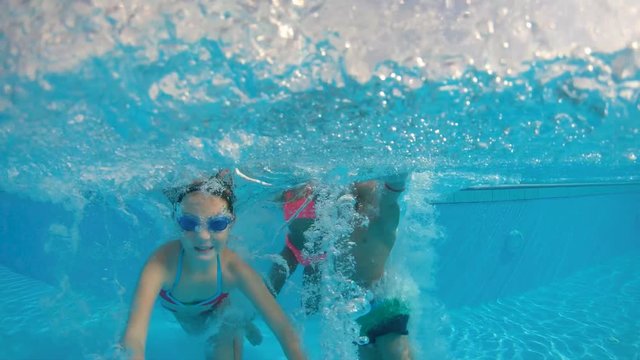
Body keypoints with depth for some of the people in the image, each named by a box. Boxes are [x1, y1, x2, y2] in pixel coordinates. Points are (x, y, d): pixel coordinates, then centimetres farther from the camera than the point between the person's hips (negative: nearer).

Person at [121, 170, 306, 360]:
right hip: (180, 314, 1)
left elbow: (285, 331, -39)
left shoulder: (235, 269, -40)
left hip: (218, 310, 0)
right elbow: (133, 337, -57)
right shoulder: (161, 264, -45)